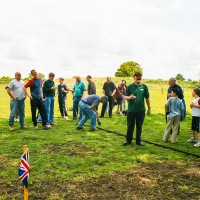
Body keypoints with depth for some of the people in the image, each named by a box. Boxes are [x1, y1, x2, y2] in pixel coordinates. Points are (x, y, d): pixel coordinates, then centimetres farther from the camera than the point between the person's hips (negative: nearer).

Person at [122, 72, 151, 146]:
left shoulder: (144, 86, 2)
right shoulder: (130, 86, -3)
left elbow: (147, 98, 8)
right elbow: (125, 97, 0)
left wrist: (149, 107, 9)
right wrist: (129, 97, -23)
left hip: (141, 110, 1)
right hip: (131, 110, -1)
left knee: (139, 127, 11)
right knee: (130, 126, 7)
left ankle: (138, 140, 24)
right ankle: (128, 140, 22)